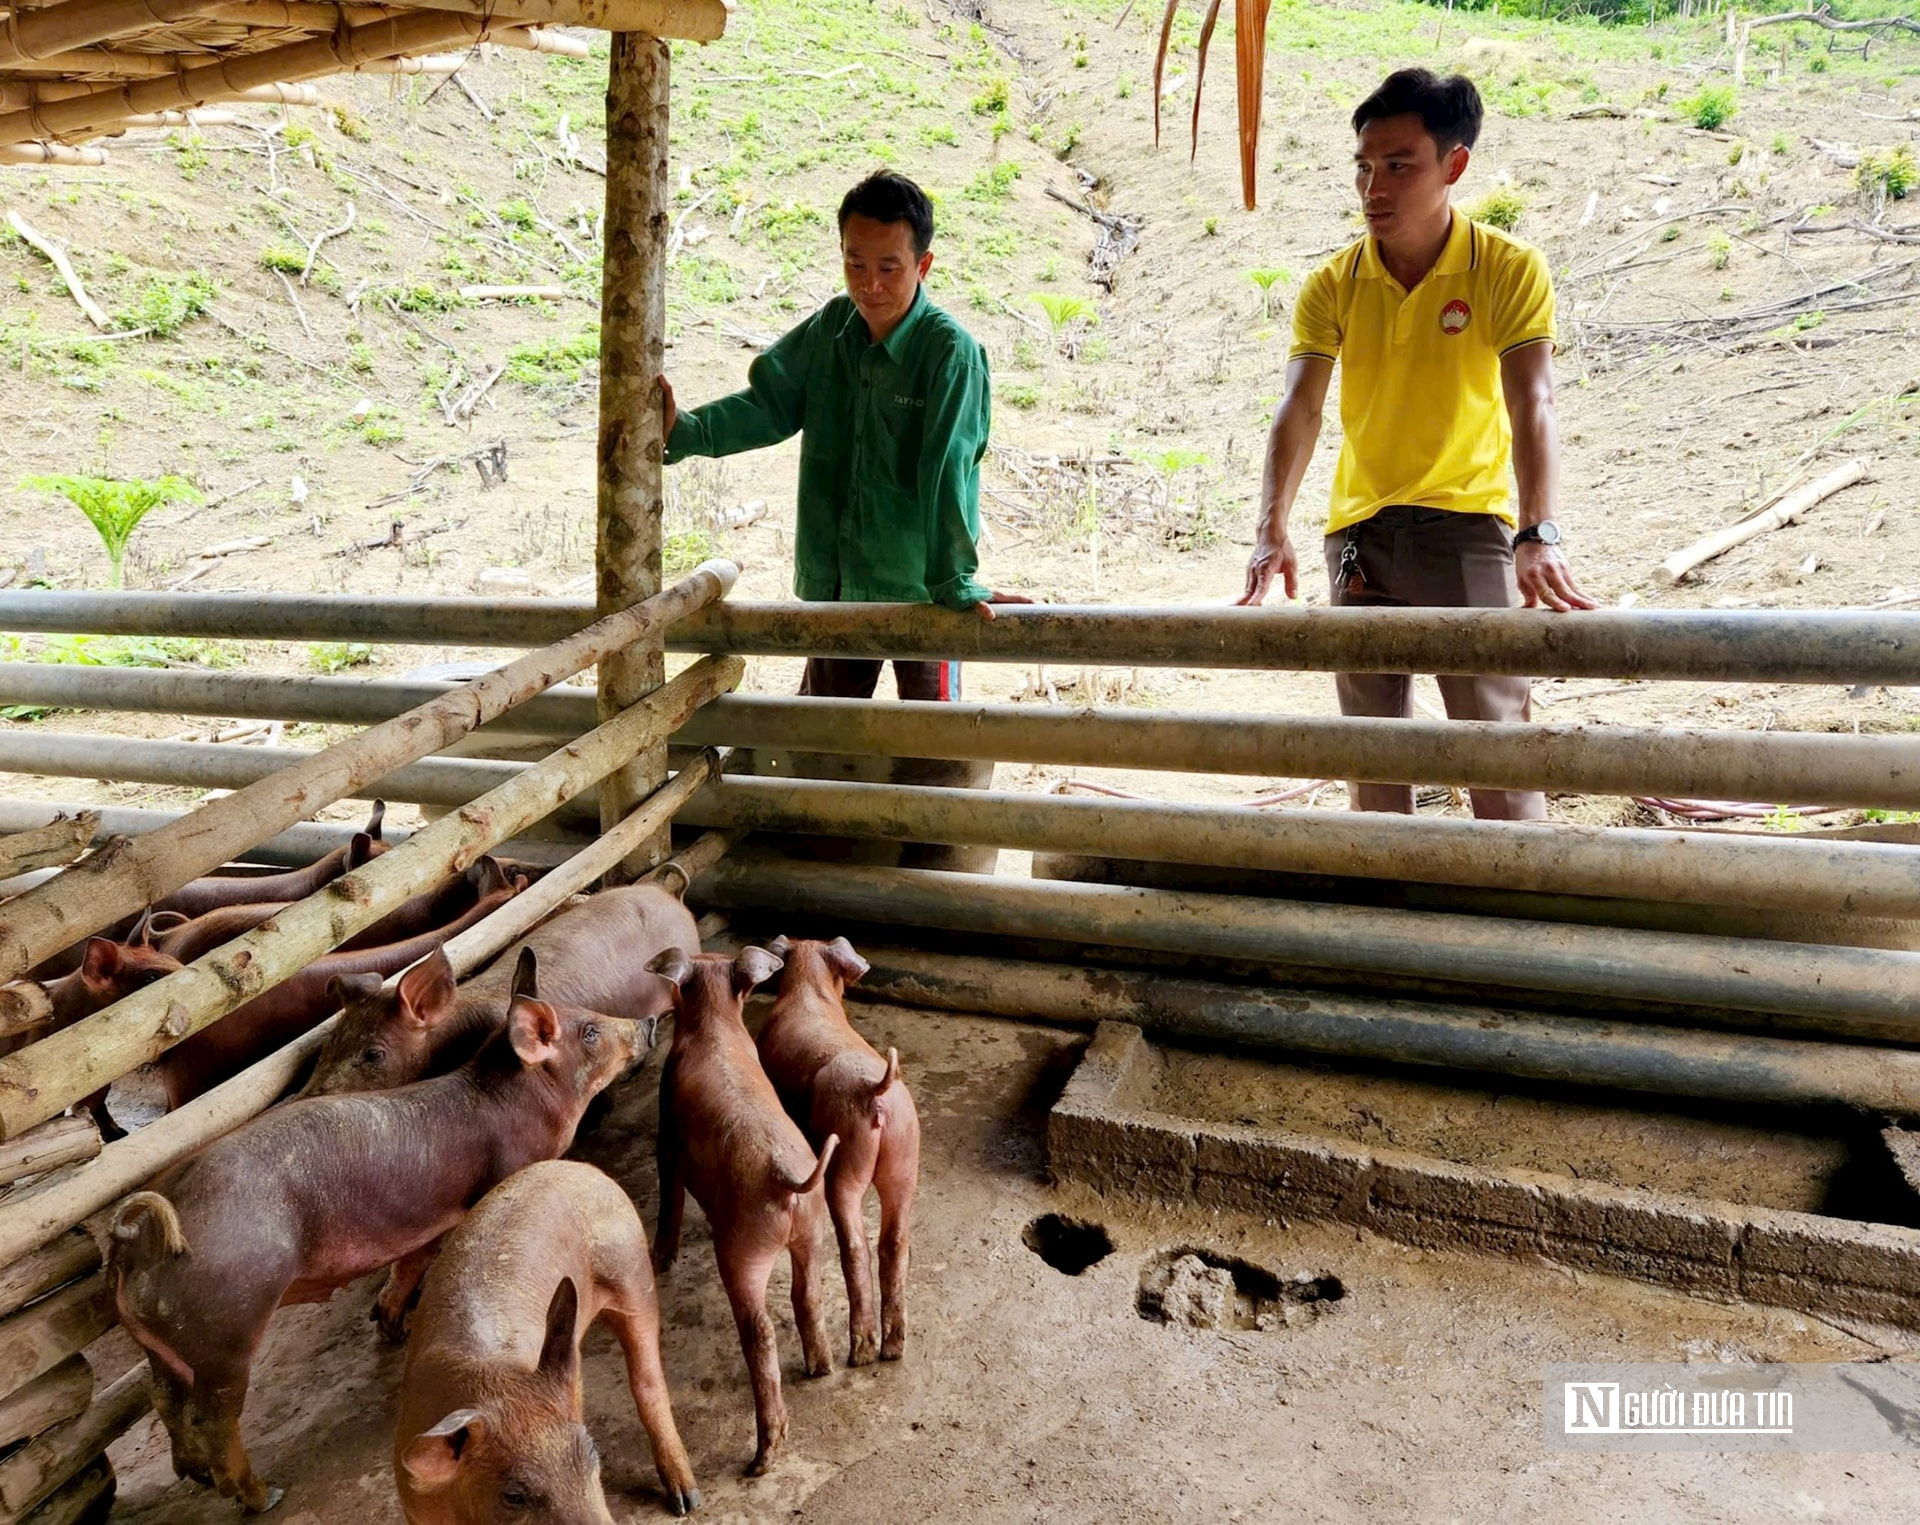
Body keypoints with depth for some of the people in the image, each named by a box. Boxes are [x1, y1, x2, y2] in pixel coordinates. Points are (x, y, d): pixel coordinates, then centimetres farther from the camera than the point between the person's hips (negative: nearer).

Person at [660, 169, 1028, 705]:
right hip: (831, 582, 6)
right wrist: (686, 431, -13)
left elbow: (946, 474, -24)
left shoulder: (952, 353, -18)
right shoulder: (831, 327, 0)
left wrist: (955, 583, -26)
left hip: (918, 587, -5)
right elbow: (769, 404, 2)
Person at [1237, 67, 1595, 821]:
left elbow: (1531, 405, -18)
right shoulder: (1333, 285, 0)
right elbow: (1298, 410, -12)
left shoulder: (1509, 269, -7)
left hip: (1468, 522, -3)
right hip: (1361, 530, 3)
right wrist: (1272, 530, -28)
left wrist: (1539, 534, -34)